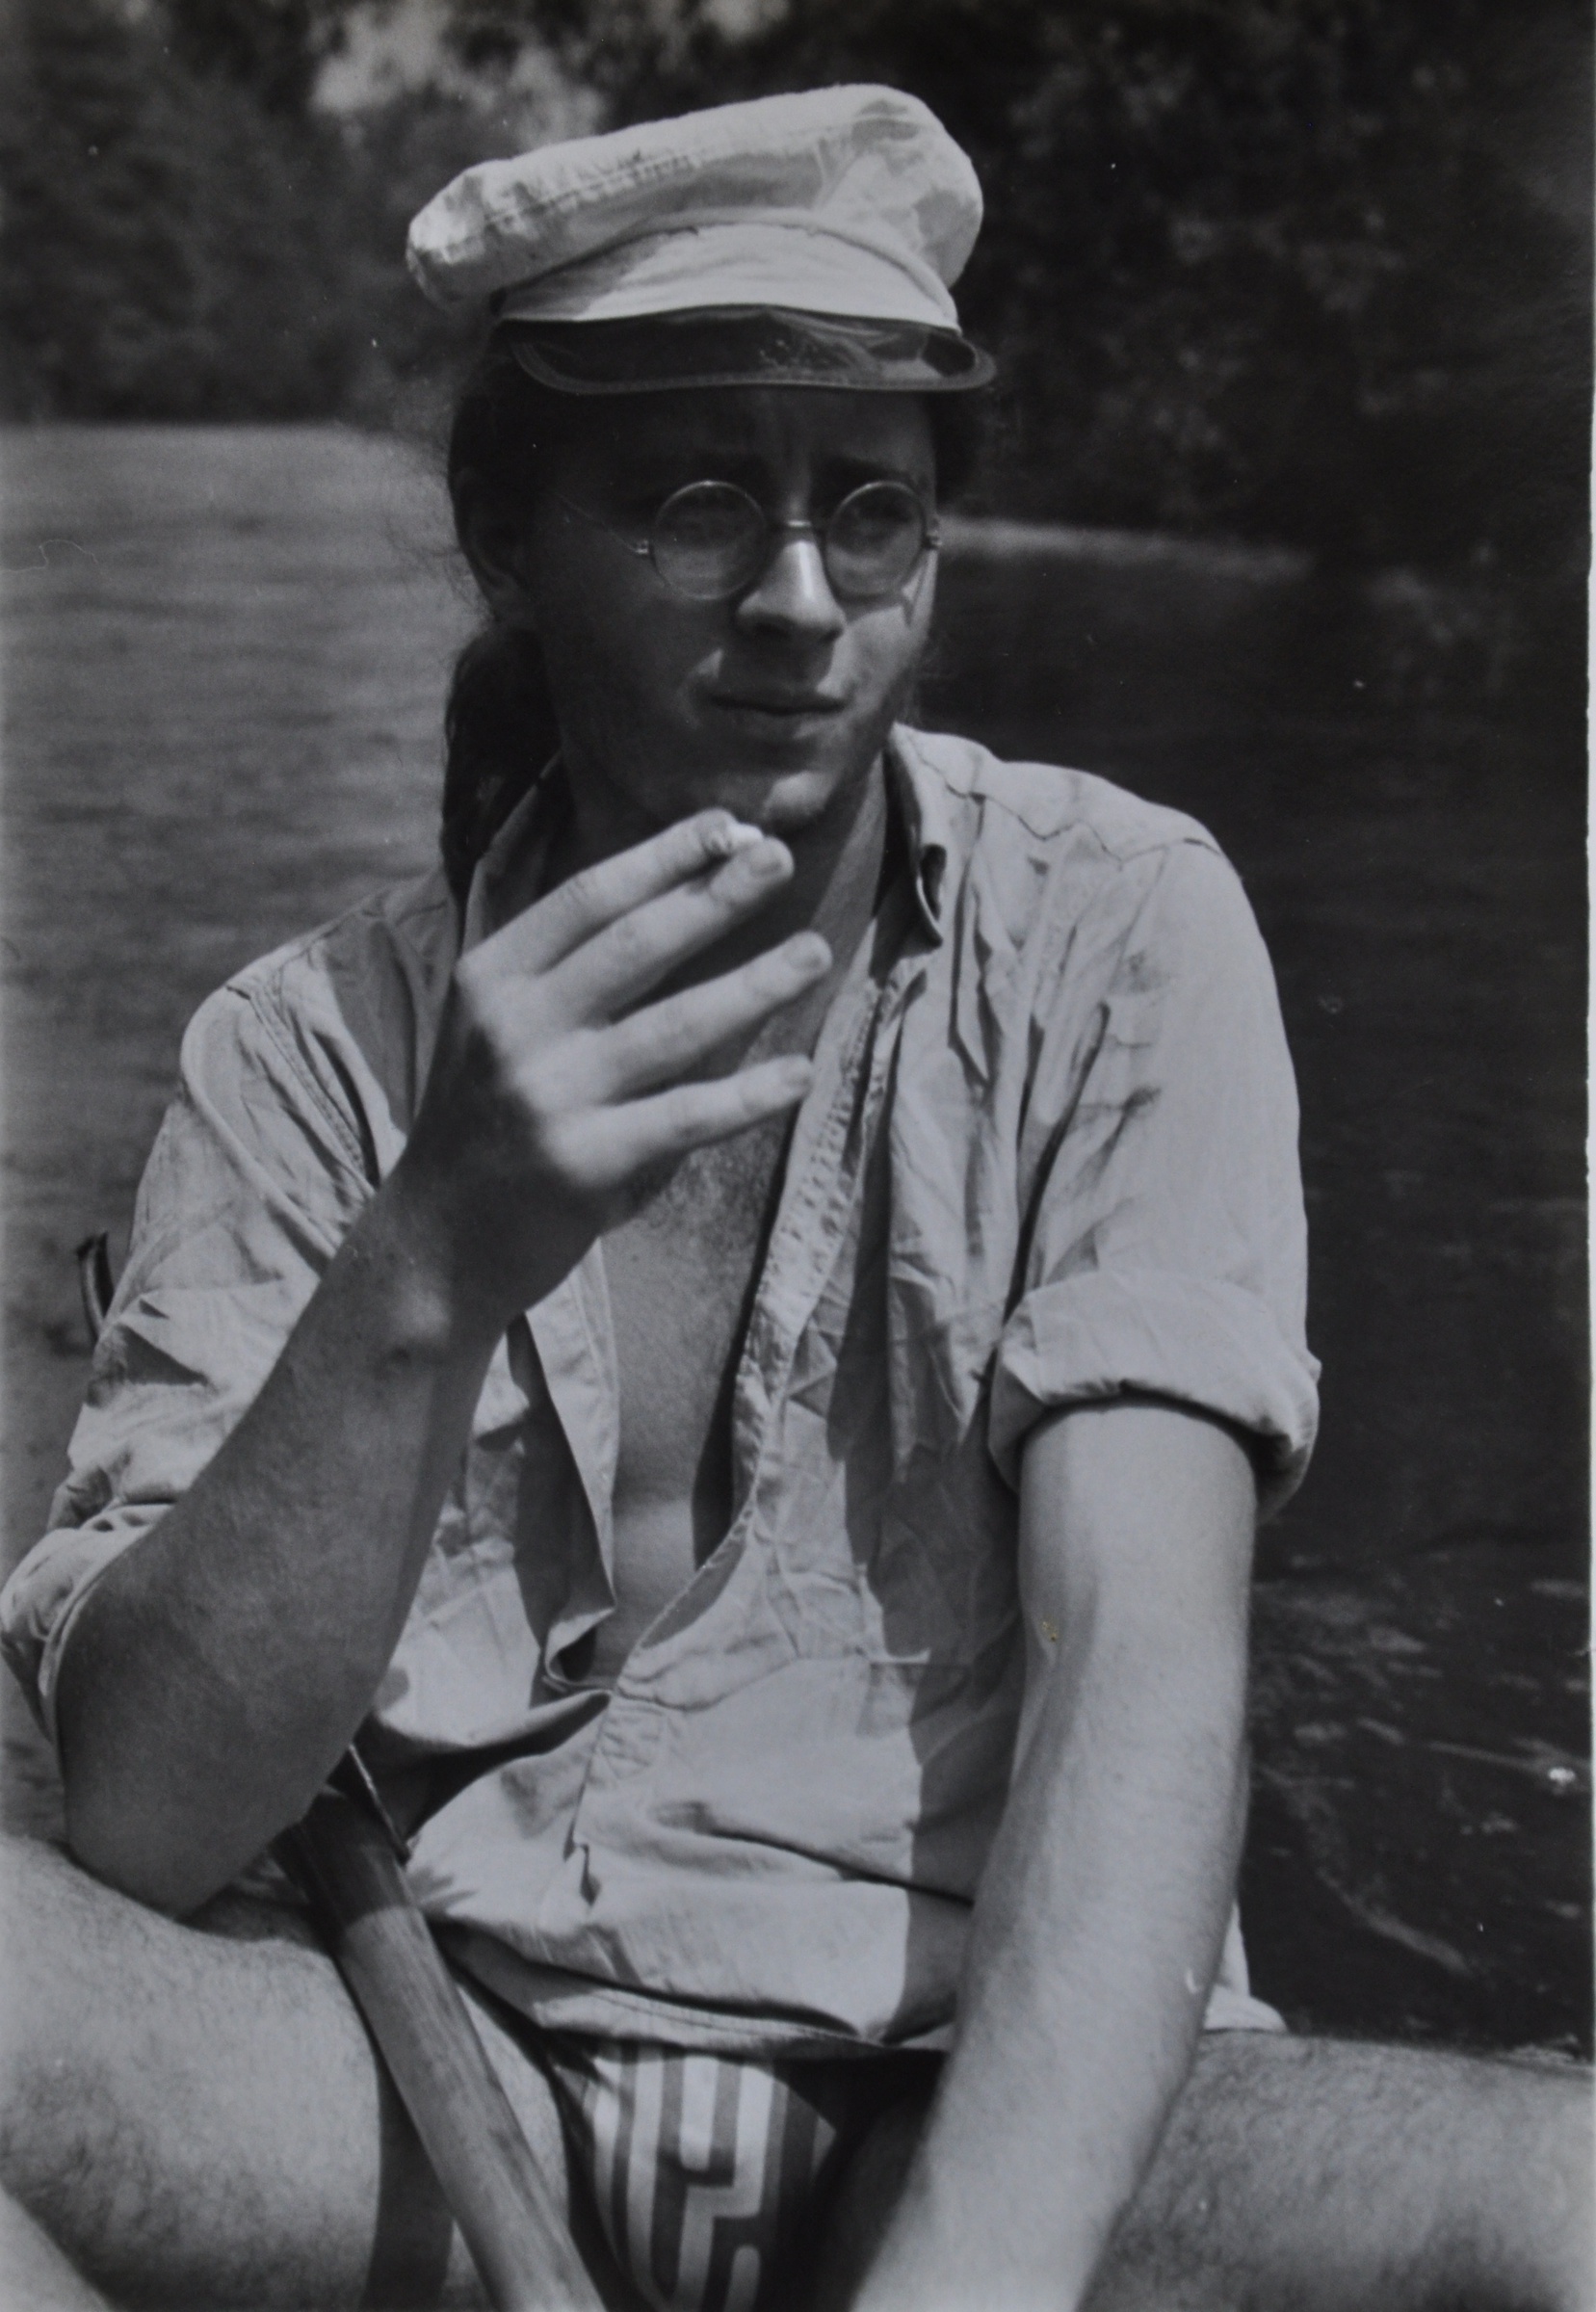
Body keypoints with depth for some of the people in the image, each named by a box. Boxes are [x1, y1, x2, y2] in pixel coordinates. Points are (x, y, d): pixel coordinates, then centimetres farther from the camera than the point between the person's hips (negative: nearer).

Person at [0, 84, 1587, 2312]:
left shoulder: (1114, 934, -3)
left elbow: (1149, 1668, -14)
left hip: (982, 2097, -1)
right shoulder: (310, 1050, 0)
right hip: (427, 2094, 2)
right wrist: (429, 1274, -26)